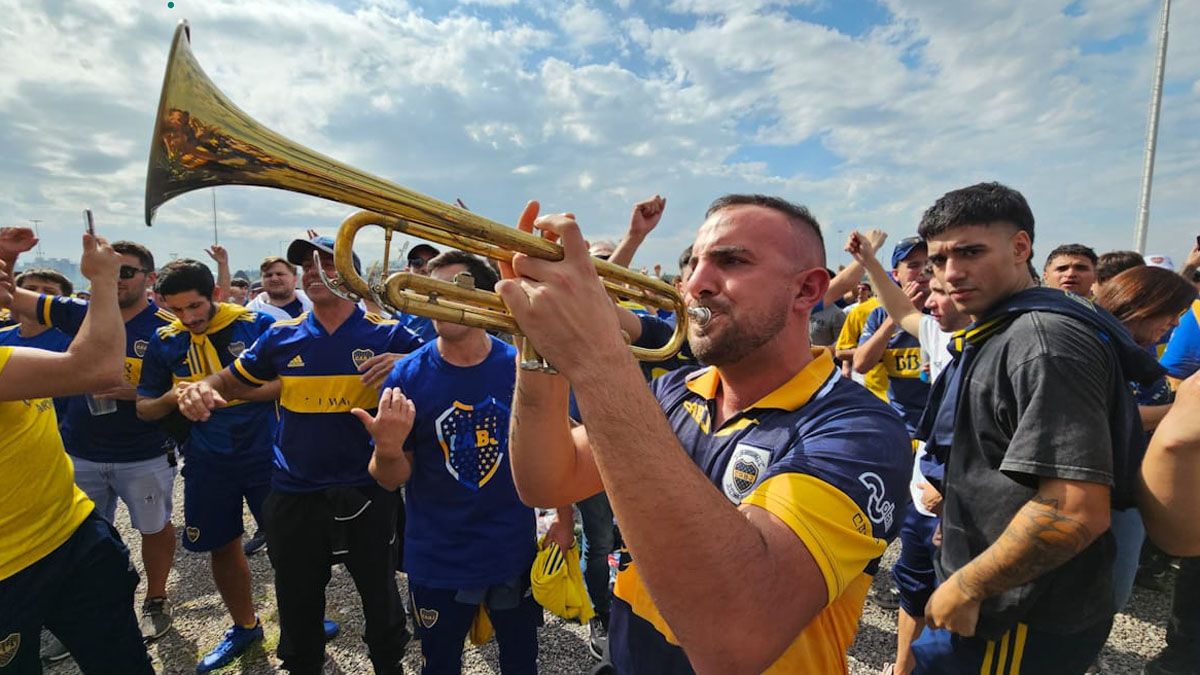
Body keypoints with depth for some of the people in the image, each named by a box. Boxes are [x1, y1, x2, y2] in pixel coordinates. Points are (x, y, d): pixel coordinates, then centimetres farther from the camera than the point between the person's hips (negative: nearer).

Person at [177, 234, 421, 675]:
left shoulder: (386, 334, -9)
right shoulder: (282, 336, 1)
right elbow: (232, 380, 10)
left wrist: (404, 365, -29)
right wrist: (202, 389, -13)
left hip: (367, 493, -2)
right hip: (294, 495, 3)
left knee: (381, 600, 18)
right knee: (298, 607, 23)